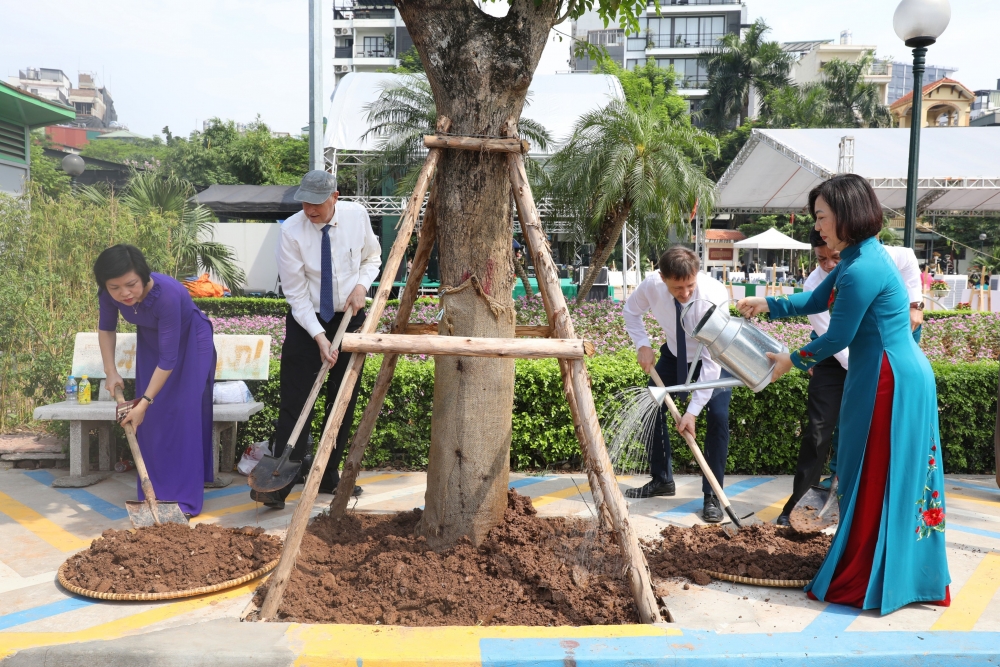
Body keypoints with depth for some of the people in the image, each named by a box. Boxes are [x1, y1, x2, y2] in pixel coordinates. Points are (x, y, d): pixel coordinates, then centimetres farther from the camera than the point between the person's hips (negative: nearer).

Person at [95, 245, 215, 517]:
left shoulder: (167, 294, -40)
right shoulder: (108, 294, -23)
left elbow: (168, 358, -34)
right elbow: (106, 328, 1)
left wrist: (144, 401, -31)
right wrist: (111, 372, -4)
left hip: (189, 342, -5)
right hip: (150, 340, 5)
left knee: (184, 414, -12)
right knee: (149, 418, 0)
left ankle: (185, 497, -7)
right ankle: (154, 493, 12)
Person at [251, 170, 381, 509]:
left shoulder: (357, 215, -8)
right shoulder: (291, 231, -17)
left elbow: (372, 257, 10)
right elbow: (296, 294, -15)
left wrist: (362, 284, -11)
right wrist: (319, 337, -22)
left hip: (350, 318, 3)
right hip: (306, 320, -3)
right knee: (294, 403, -6)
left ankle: (329, 476, 22)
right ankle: (279, 484, 0)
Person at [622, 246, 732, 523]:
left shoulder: (715, 295, -39)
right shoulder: (651, 286, -28)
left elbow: (712, 358, -36)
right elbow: (631, 311, -2)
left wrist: (693, 409, -38)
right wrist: (642, 345, -18)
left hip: (714, 358, -4)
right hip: (675, 355, 4)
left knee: (718, 417, -18)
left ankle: (712, 496, -4)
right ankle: (661, 480, 19)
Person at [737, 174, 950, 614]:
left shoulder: (862, 271, -23)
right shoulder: (860, 258, 9)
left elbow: (837, 337, -16)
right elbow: (817, 300, 21)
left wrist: (794, 360, -1)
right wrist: (768, 304, 14)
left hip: (887, 383, -10)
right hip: (900, 375, 10)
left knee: (874, 479, 1)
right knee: (893, 478, 18)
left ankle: (861, 582, 15)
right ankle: (906, 572, 32)